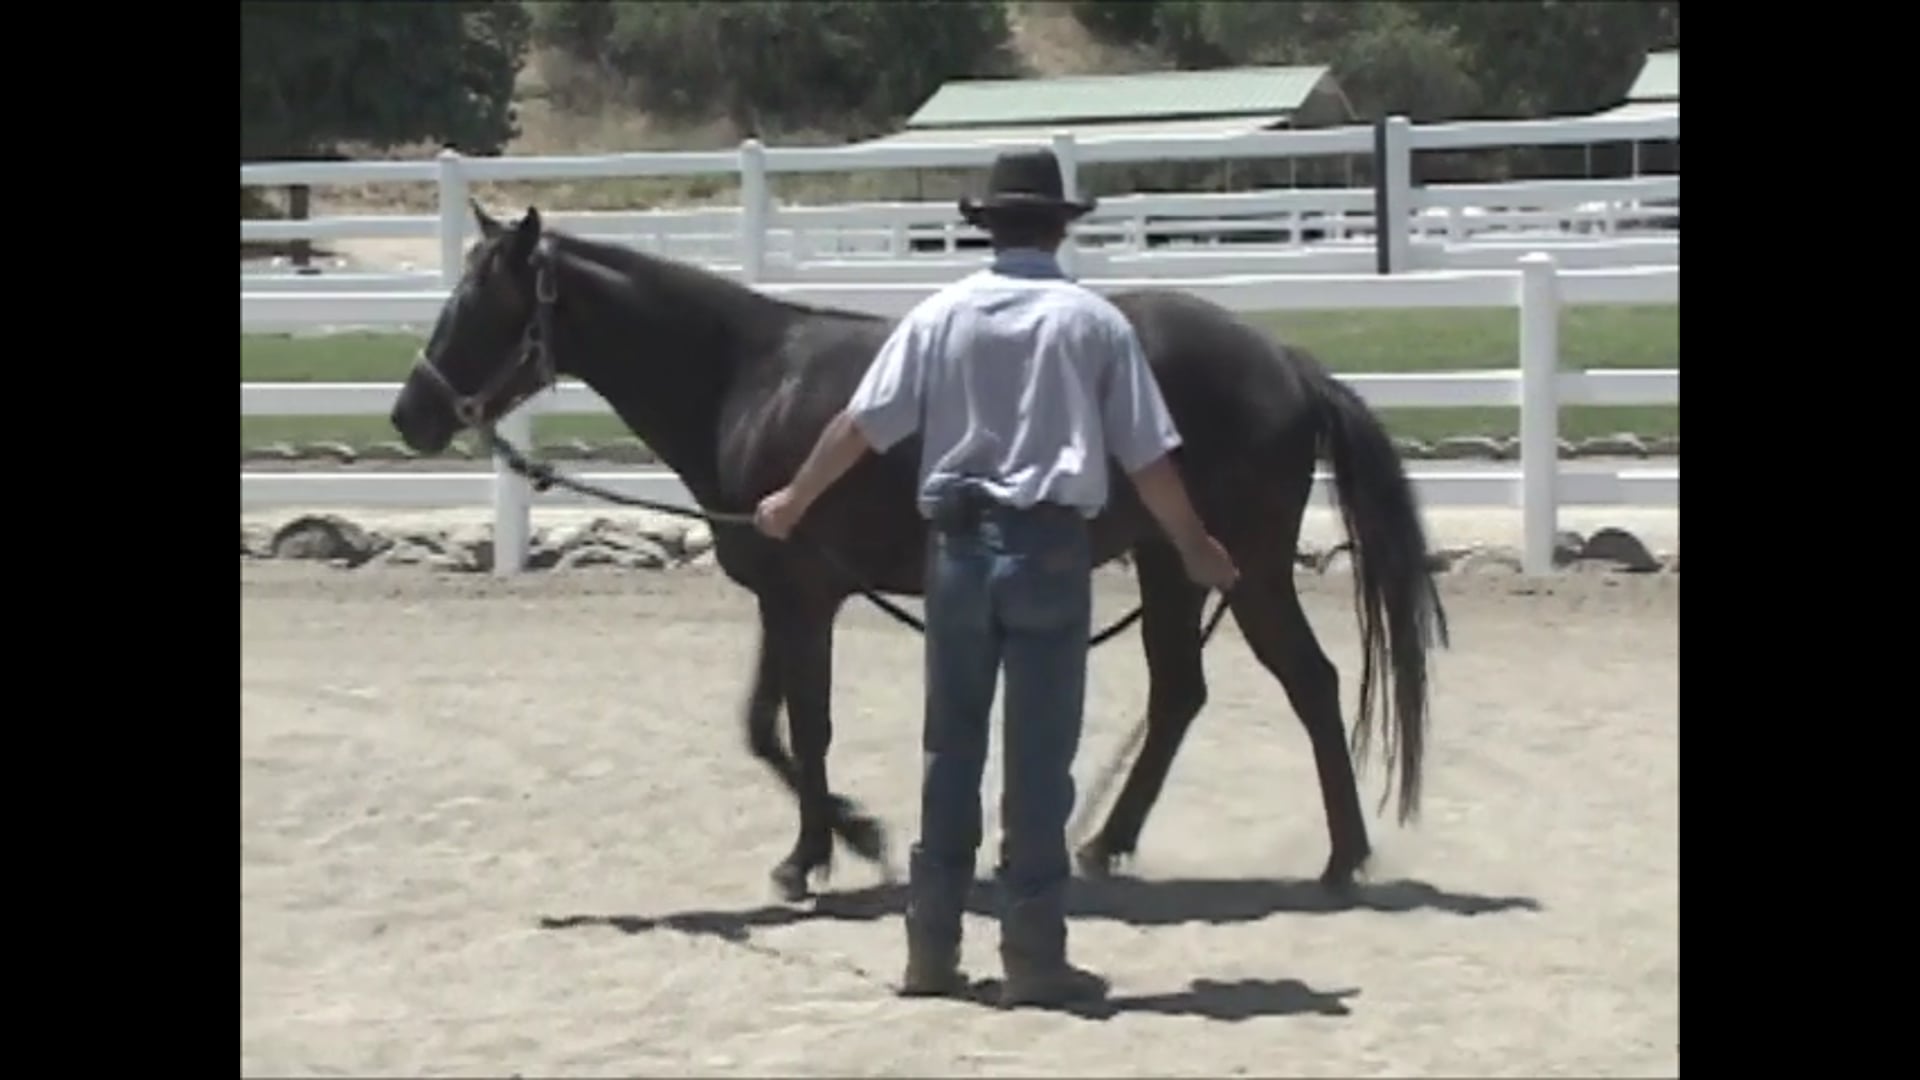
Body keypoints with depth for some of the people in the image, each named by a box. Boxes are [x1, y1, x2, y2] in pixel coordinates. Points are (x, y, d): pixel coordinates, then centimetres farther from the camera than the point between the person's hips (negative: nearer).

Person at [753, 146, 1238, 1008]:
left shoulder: (941, 315, 2)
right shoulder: (1094, 322, -1)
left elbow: (861, 426, 2)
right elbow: (1148, 458, -1)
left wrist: (792, 503, 15)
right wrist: (1195, 548, 12)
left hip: (960, 546, 2)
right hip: (1052, 548, -2)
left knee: (951, 750, 12)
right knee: (1040, 758, 1)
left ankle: (931, 950, 16)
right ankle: (1033, 957, 1)